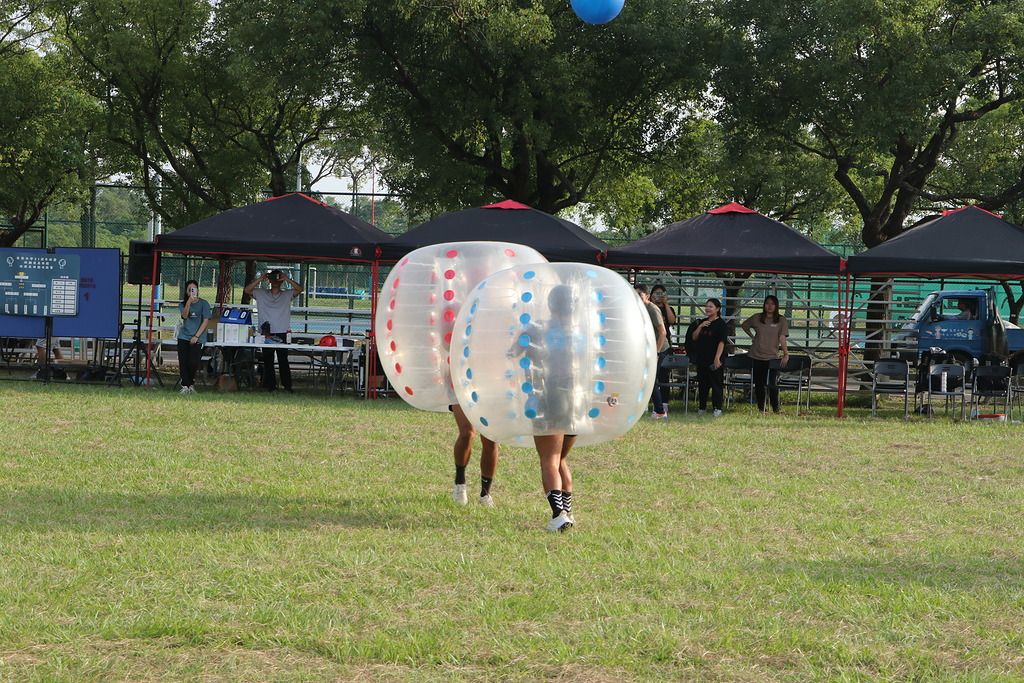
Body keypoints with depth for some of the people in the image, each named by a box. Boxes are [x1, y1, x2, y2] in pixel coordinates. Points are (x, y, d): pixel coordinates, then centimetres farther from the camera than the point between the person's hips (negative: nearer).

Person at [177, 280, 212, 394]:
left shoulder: (203, 303, 3)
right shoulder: (183, 304, 11)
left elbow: (206, 321, -2)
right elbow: (184, 316, -8)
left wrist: (196, 336, -10)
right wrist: (189, 302, -22)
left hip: (197, 338, -3)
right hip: (184, 336, 3)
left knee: (192, 363, -14)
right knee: (183, 362, -9)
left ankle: (191, 384, 6)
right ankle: (185, 386, -3)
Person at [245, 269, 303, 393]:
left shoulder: (287, 295, 11)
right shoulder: (262, 294, 12)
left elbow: (299, 289, -3)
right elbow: (247, 290, 2)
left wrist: (287, 279, -12)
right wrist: (260, 279, -8)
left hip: (281, 333, -1)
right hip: (267, 333, 1)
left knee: (283, 360, -4)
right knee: (268, 360, 0)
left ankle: (287, 386, -2)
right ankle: (271, 385, 5)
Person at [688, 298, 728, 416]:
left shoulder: (720, 323, -8)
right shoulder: (702, 322, 12)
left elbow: (721, 342, -13)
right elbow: (694, 338, 10)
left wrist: (717, 358, -21)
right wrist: (700, 327, -6)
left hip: (715, 359, -6)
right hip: (702, 358, 6)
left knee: (716, 383, -2)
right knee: (702, 383, 11)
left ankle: (717, 408, 2)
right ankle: (702, 407, 20)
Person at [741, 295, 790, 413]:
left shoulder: (781, 320, 0)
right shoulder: (757, 318, 6)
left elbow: (782, 337, -9)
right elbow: (744, 325, 23)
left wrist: (786, 353, -18)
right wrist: (752, 337, 11)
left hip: (771, 357, -3)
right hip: (756, 356, 3)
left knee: (772, 384, -11)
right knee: (758, 384, 7)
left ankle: (775, 408, 2)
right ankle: (761, 408, 17)